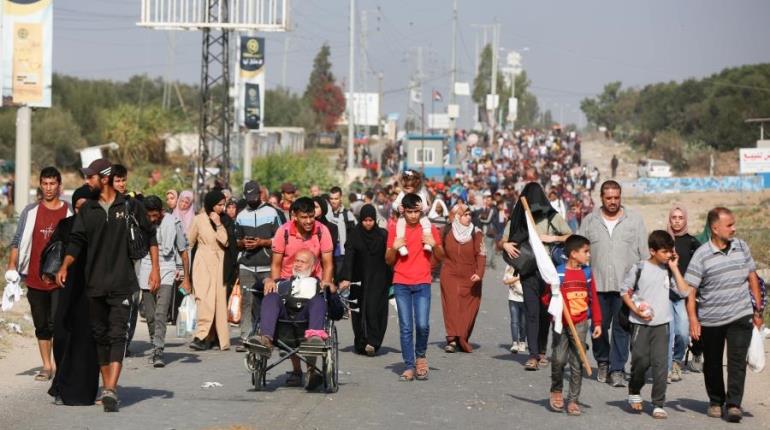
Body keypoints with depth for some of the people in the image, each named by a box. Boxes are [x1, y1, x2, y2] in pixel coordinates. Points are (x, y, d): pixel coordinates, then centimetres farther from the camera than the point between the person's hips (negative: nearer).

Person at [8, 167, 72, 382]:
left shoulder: (70, 212, 3)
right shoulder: (31, 211, 8)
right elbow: (18, 241, 10)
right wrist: (12, 266, -1)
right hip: (35, 279, 3)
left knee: (56, 323, -13)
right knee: (41, 326, 9)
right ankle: (47, 366, 18)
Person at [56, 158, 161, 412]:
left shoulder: (130, 206, 2)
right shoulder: (87, 210, 8)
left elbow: (149, 236, 9)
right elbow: (76, 241, 2)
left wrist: (155, 268, 3)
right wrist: (65, 266, -14)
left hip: (122, 284, -3)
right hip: (95, 284, 3)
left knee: (118, 335, -12)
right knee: (100, 335, 8)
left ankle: (111, 390, -22)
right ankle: (107, 388, 18)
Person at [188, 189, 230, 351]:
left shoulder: (223, 220, 10)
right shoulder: (199, 219, 0)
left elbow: (225, 242, 0)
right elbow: (189, 242, 8)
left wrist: (219, 224, -10)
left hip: (219, 263, 4)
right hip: (204, 263, -4)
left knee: (220, 300, -3)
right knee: (205, 299, -15)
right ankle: (202, 335, -17)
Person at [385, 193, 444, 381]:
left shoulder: (429, 229, 5)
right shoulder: (395, 229, 5)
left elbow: (441, 257, 11)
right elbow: (389, 260, 9)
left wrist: (434, 245, -9)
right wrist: (394, 247, -12)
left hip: (422, 283, 0)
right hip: (401, 284, 0)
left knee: (422, 325, -11)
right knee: (406, 327, -2)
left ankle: (420, 356, 14)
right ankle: (409, 366, 1)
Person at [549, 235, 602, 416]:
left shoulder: (587, 273, 6)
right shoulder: (558, 273, -6)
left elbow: (593, 299, 9)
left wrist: (597, 323, 8)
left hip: (580, 324, 3)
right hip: (561, 323, -3)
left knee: (577, 363, 4)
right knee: (559, 359, -8)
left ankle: (573, 400, 11)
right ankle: (556, 391, 18)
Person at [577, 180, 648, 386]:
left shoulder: (634, 219, 5)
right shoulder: (590, 221, 8)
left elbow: (644, 252, 6)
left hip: (625, 284, -2)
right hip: (597, 284, 2)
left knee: (621, 328, -3)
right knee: (599, 326, 7)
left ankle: (617, 369, 1)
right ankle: (602, 362, 27)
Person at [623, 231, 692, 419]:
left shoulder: (669, 270, 4)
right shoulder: (639, 268, -4)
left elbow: (684, 292, -5)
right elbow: (625, 291, 4)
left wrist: (674, 268, -6)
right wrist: (636, 310, -9)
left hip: (661, 324, 2)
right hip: (640, 324, -2)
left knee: (660, 363, -3)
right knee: (640, 361, 0)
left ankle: (658, 404, 2)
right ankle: (634, 392, 27)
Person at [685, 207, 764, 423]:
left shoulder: (741, 247, 2)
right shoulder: (701, 256, -10)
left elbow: (752, 278, 12)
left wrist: (758, 309, 12)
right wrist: (693, 320, -16)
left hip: (740, 316, 1)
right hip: (710, 319, -1)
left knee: (737, 360, -10)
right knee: (712, 363, 12)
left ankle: (734, 404, -9)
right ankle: (715, 401, 28)